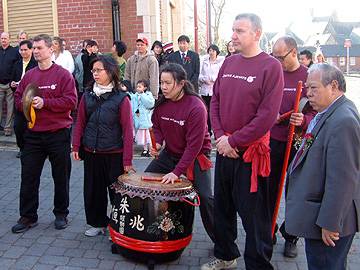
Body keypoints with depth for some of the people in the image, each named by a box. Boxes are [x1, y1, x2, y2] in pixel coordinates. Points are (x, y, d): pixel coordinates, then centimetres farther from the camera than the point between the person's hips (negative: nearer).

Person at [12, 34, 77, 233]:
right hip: (33, 135, 4)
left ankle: (61, 214, 25)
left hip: (58, 134, -4)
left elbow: (71, 101, -14)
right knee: (28, 177, 8)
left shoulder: (63, 74, -5)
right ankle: (28, 216, 22)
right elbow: (18, 99, 11)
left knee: (61, 177, 9)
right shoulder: (28, 75, 10)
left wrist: (45, 103, -19)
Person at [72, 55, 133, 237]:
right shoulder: (87, 96, 4)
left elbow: (127, 130, -9)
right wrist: (76, 146, 0)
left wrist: (127, 160, -12)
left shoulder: (121, 99, -8)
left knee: (116, 191, 5)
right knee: (93, 190, 13)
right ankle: (97, 223, 30)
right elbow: (80, 122, 9)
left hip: (114, 154, -4)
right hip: (91, 153, 4)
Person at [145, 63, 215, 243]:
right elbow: (157, 126, 10)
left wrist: (177, 172, -29)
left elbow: (194, 145, -26)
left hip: (196, 157, -6)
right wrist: (157, 143, -13)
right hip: (170, 152, 7)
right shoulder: (162, 102, -6)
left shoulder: (196, 107, -25)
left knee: (205, 197, -14)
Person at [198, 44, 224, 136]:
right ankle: (208, 131, 16)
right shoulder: (204, 62, 13)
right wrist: (205, 79, -8)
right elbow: (200, 75, 9)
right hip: (205, 90, 3)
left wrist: (211, 79, -8)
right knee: (207, 112, 5)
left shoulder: (221, 62, 2)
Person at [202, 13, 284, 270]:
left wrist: (233, 141, -14)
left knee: (253, 215, 4)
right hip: (224, 150, 6)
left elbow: (267, 116, -17)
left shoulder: (271, 66, -10)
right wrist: (220, 136, -5)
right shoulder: (229, 62, 8)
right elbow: (215, 101, 10)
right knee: (222, 207, 18)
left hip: (250, 153, -6)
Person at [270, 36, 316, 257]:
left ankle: (291, 238, 25)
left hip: (297, 143, -2)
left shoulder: (309, 77, -4)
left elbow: (317, 112, -5)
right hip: (271, 141, 3)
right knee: (269, 190, 10)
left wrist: (304, 121, -25)